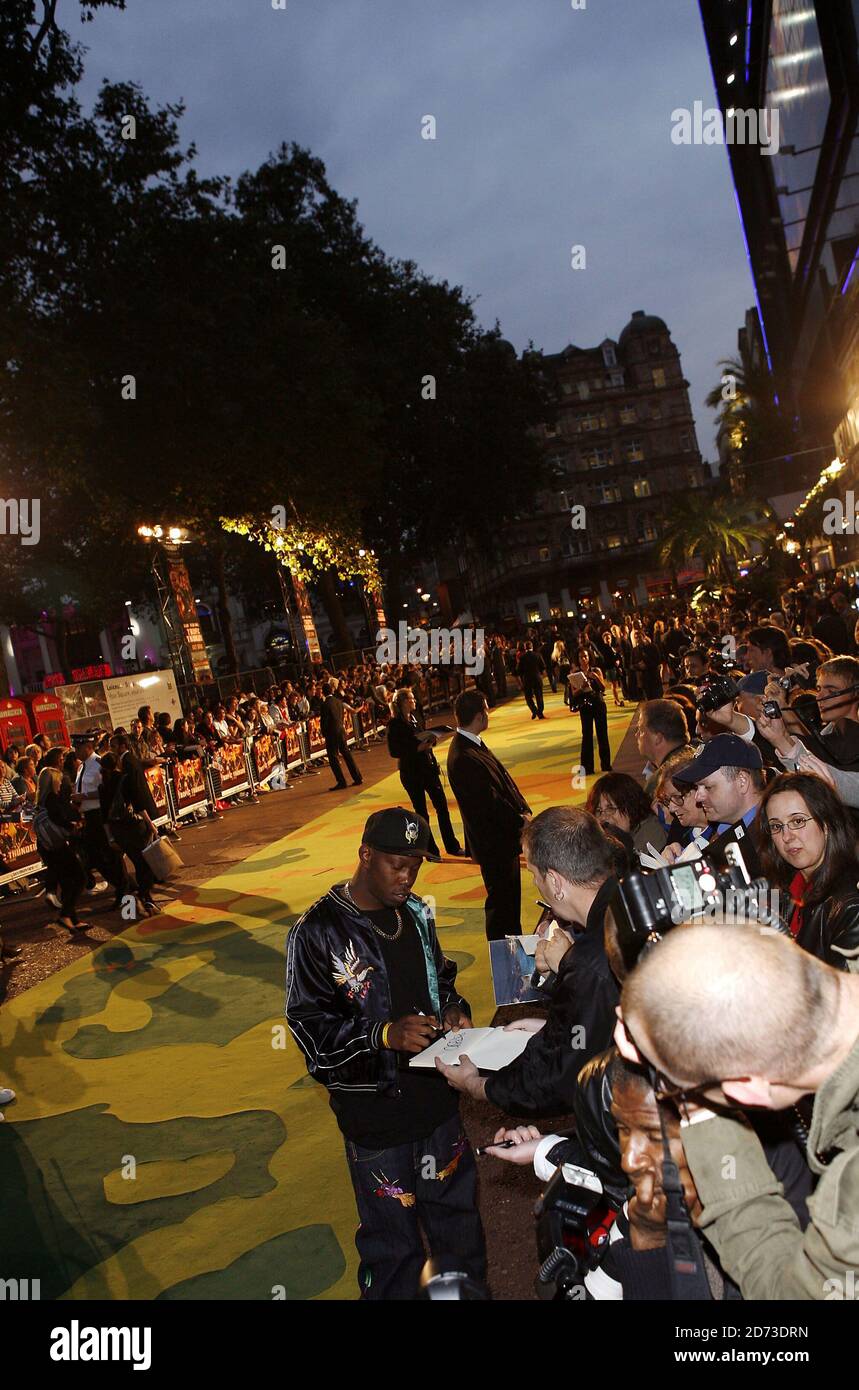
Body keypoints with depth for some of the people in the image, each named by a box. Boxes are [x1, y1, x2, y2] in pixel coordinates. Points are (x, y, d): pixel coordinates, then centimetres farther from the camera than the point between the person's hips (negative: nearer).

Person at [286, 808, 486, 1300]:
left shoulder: (416, 913, 2)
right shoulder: (319, 931, -16)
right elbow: (309, 1024, -17)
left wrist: (453, 1008, -5)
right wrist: (384, 1034, -29)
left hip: (435, 1092, 6)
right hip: (374, 1111, -5)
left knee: (457, 1210, 22)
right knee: (392, 1232, 9)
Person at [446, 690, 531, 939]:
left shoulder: (473, 744, 3)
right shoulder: (464, 758, -29)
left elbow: (504, 779, 8)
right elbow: (490, 803, -26)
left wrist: (523, 810, -2)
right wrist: (520, 819, -12)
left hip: (504, 835, 10)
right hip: (494, 842, -10)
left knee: (510, 895, 23)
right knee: (501, 900, 6)